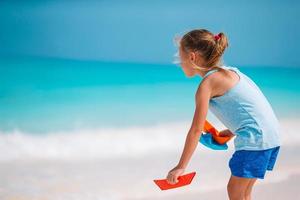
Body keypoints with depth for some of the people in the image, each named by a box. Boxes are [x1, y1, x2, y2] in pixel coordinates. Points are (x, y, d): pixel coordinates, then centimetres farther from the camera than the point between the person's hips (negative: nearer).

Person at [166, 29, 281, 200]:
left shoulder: (207, 83, -11)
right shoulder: (227, 72, 15)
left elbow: (196, 130, -13)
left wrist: (180, 167, -10)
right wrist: (231, 132, 14)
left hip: (255, 138, -9)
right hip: (271, 136, 9)